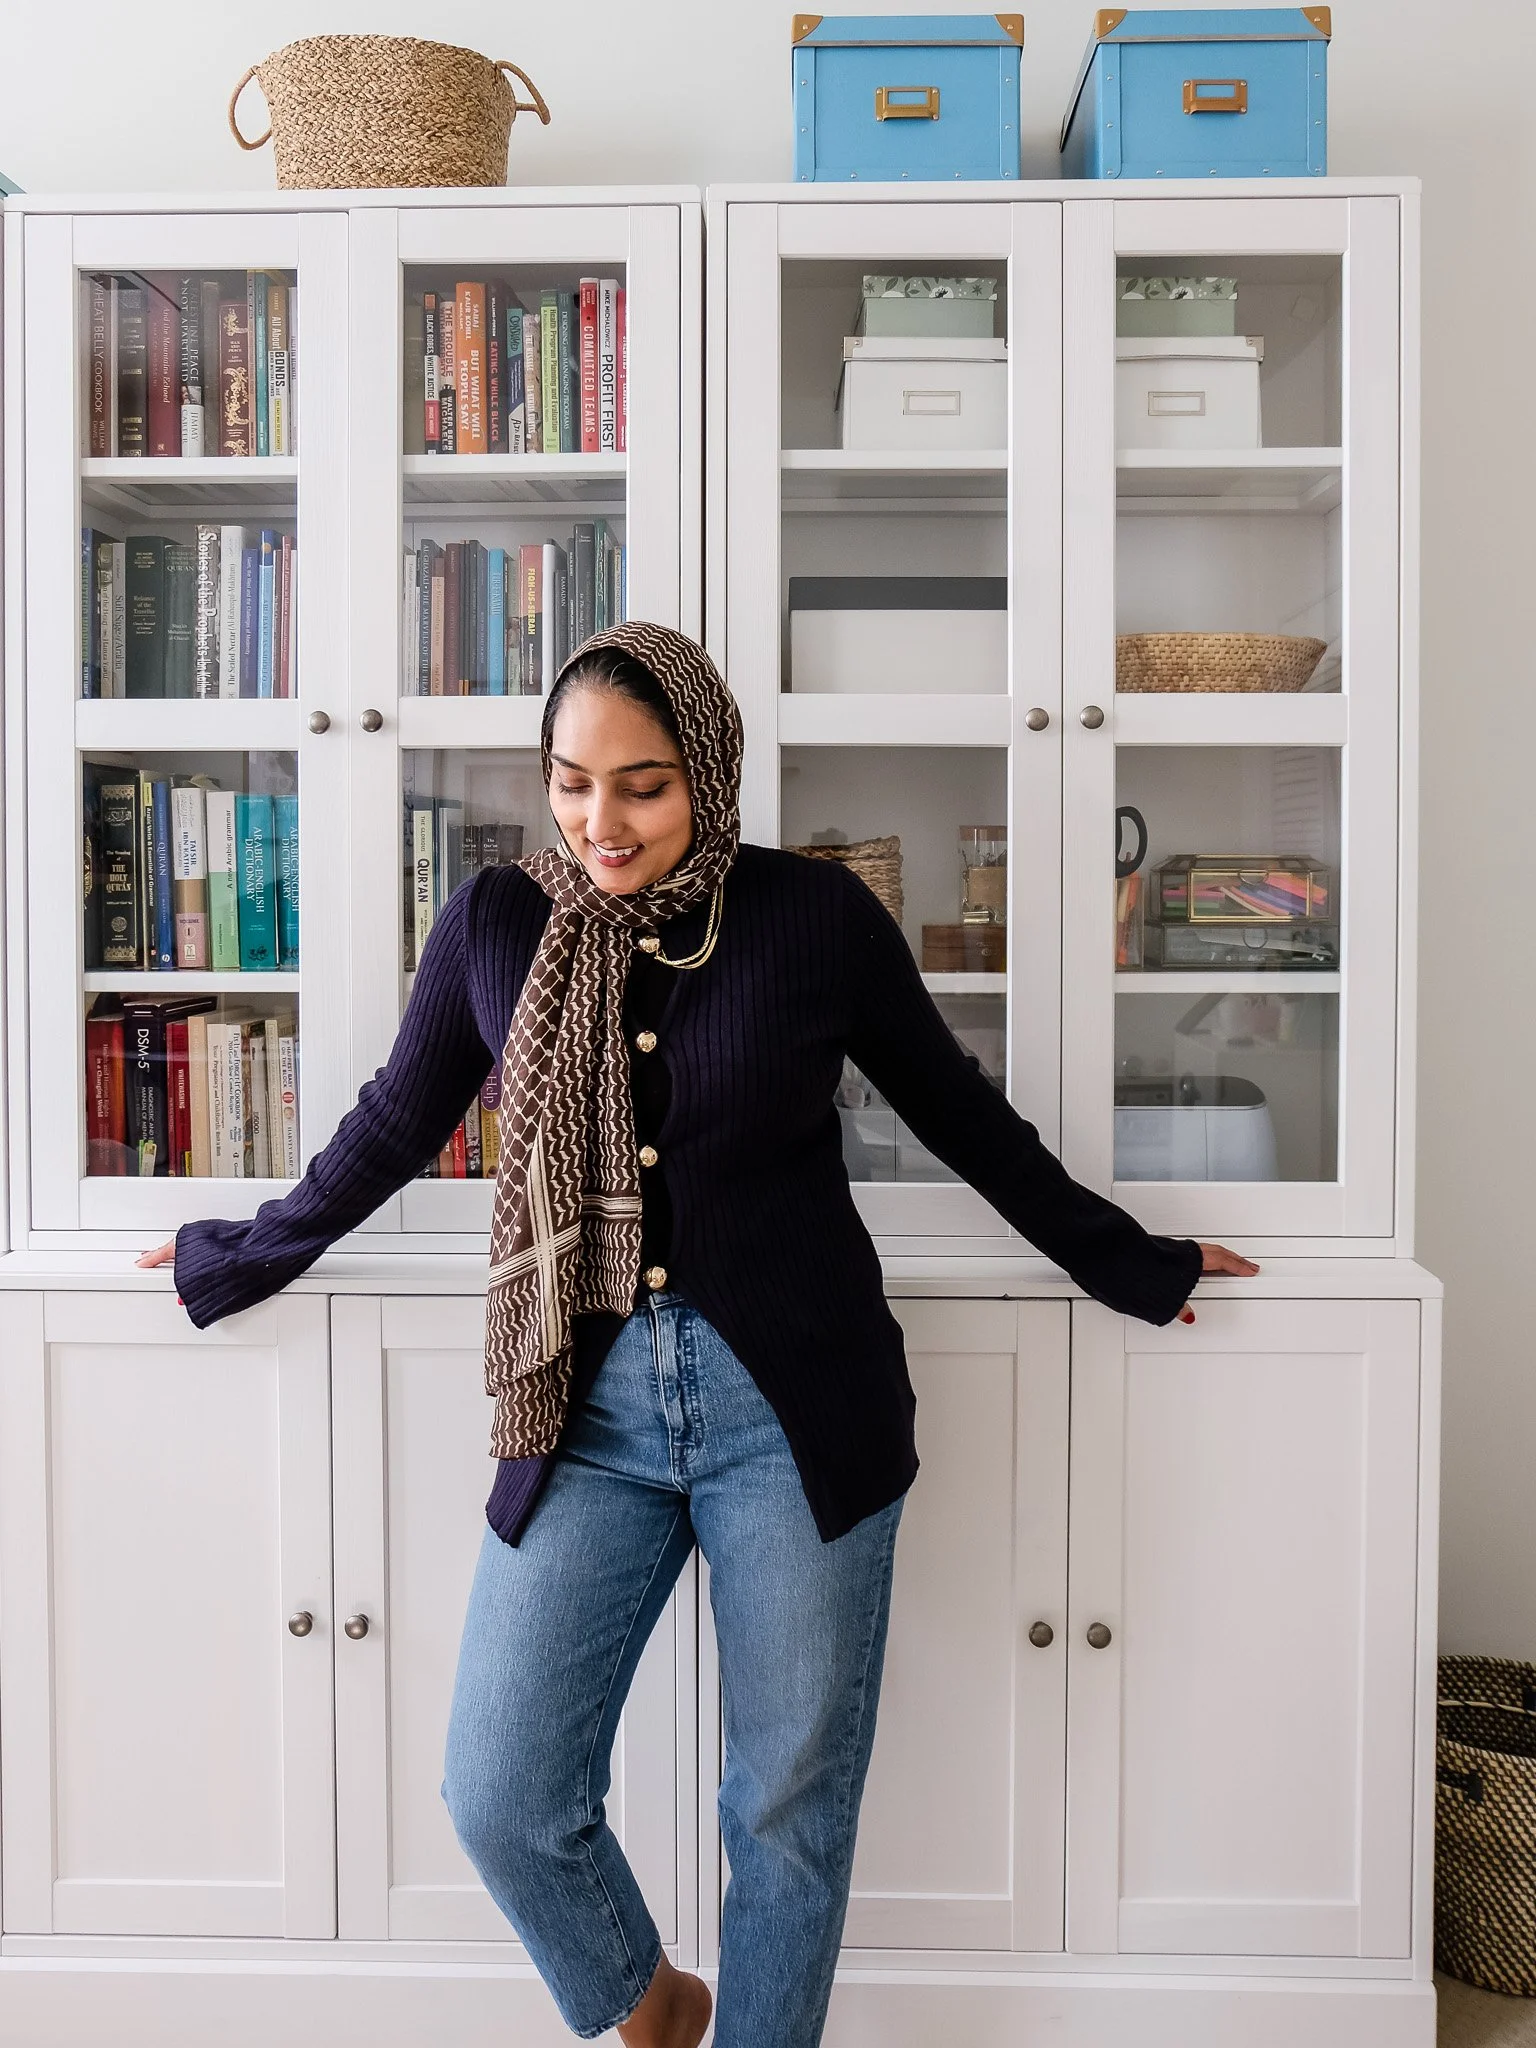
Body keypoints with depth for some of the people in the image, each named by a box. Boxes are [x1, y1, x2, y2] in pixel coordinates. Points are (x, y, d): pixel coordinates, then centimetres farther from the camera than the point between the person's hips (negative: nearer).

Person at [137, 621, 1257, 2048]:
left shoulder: (815, 915, -3)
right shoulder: (494, 924, 1)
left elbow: (961, 1115, 9)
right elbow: (392, 1127, 16)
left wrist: (1131, 1269, 17)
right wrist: (234, 1260, 26)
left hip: (795, 1404, -1)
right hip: (588, 1407, 2)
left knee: (791, 1809, 9)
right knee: (501, 1800, 3)